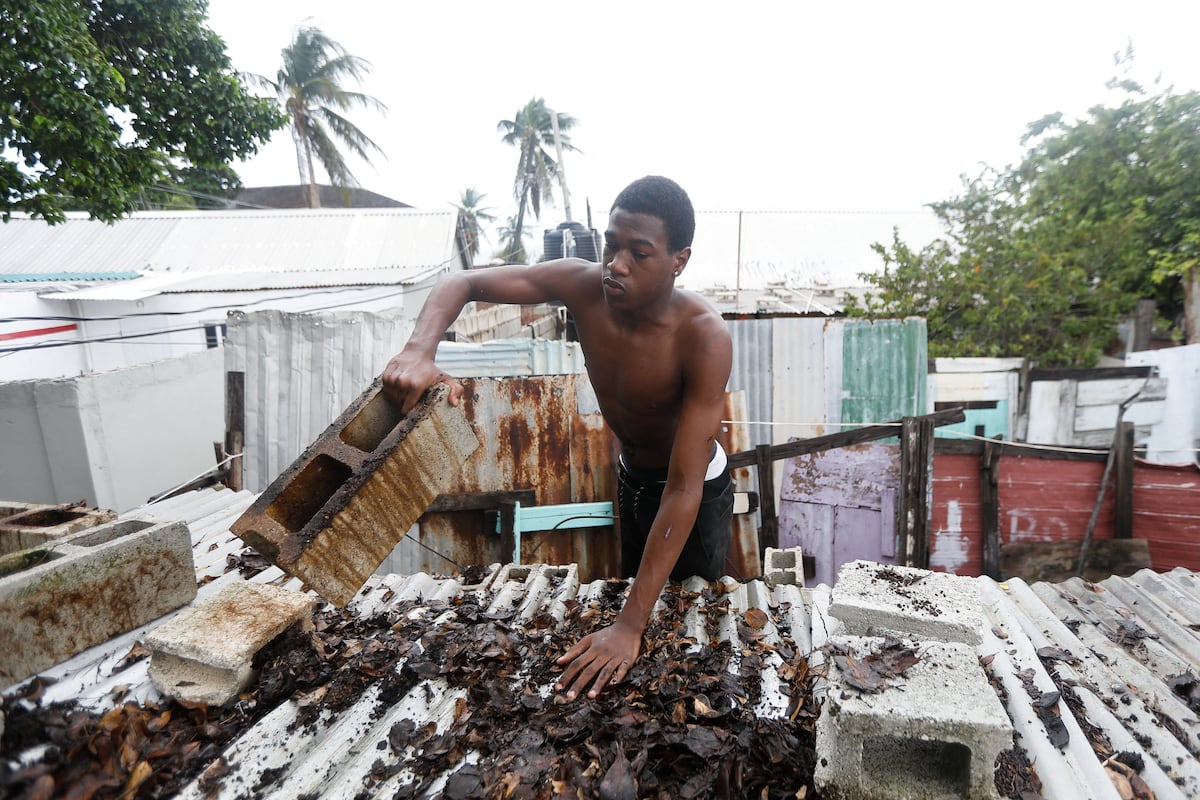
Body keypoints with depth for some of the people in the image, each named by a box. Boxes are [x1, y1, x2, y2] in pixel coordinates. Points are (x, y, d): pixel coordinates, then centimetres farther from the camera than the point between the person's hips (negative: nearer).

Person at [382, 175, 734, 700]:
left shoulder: (703, 336, -38)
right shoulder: (583, 285, -26)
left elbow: (684, 490, -40)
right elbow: (462, 283, -18)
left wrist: (629, 627, -42)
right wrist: (418, 351, -41)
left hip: (696, 492, -4)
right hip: (631, 479, 5)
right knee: (637, 591, 25)